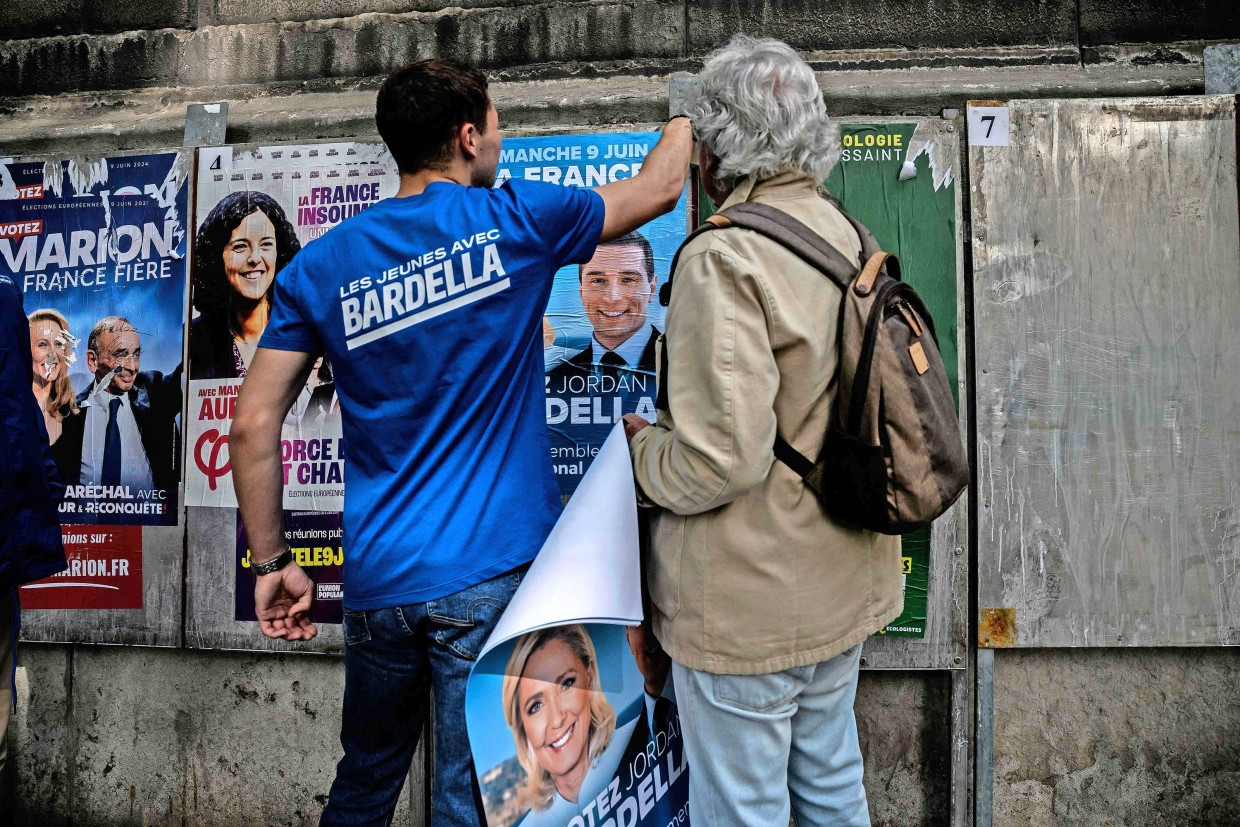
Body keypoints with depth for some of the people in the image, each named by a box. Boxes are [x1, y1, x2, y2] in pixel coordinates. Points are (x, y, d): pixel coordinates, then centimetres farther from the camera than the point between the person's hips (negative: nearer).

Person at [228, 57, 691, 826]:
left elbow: (253, 426, -1)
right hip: (492, 569, -4)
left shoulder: (321, 264, 2)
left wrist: (272, 562, 9)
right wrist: (686, 115, 30)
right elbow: (659, 188, 10)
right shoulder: (513, 220, -5)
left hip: (378, 579, 4)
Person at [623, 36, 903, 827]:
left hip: (750, 606, -8)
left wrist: (643, 449, -8)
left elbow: (723, 457, -27)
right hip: (844, 585, 8)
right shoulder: (848, 237, 3)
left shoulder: (724, 258, -22)